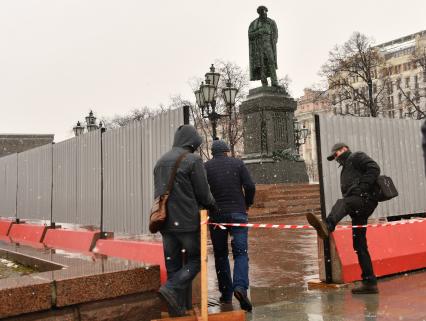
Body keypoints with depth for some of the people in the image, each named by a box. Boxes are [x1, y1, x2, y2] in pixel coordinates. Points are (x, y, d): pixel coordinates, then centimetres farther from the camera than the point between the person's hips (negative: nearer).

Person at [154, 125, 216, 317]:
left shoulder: (161, 161, 12)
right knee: (195, 259, 9)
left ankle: (177, 308, 16)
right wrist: (212, 204, 12)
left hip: (166, 222, 6)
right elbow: (203, 193, -8)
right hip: (187, 221, -6)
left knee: (173, 263, 12)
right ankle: (171, 289, -10)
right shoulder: (193, 160, -9)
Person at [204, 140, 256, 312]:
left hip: (216, 215, 1)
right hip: (237, 213, 0)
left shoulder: (205, 167, 3)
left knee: (220, 254, 12)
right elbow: (250, 186, -3)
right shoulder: (238, 163, 4)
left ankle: (226, 294, 15)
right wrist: (247, 204, 13)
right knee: (240, 252, 2)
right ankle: (240, 286, -20)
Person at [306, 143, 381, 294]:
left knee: (342, 203, -40)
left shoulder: (357, 157, 10)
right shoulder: (346, 169, 36)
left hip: (365, 198, -10)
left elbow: (374, 168, -8)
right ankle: (369, 282, 8)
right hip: (357, 203, 10)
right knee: (359, 245, 6)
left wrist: (362, 187, -18)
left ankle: (327, 226, -72)